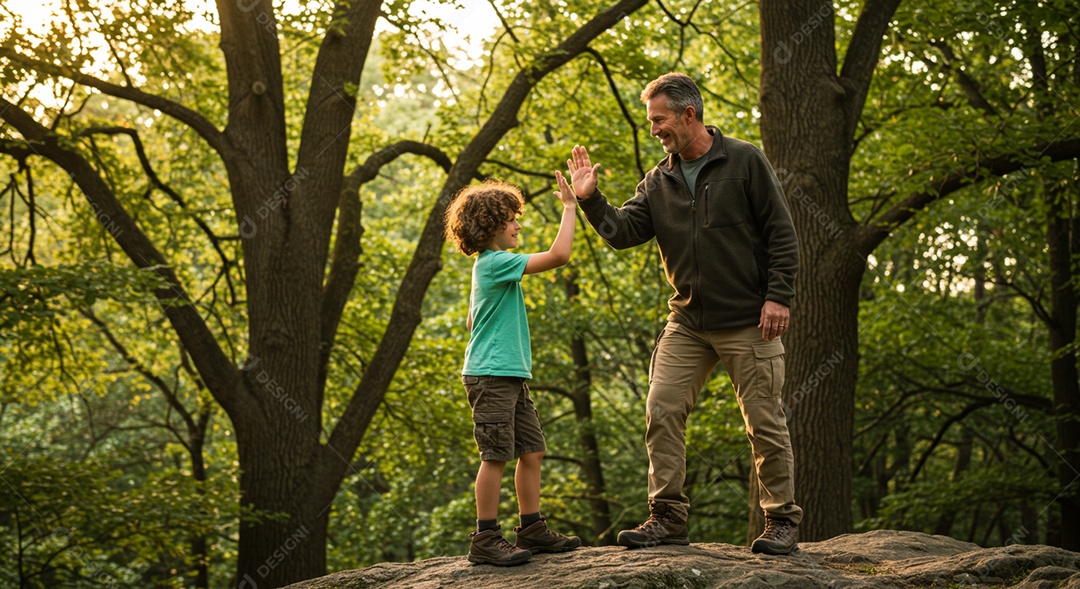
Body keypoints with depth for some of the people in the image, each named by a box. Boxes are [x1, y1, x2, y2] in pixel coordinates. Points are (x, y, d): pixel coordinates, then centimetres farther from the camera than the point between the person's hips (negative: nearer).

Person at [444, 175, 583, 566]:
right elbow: (559, 255, -22)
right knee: (497, 456, -8)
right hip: (491, 376, -10)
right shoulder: (496, 263, -14)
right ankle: (485, 540, -3)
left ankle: (532, 530, 17)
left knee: (532, 451, 10)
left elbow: (472, 321, 26)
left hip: (511, 378, 10)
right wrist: (569, 206, -14)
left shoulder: (487, 266, 17)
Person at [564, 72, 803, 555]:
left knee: (764, 422, 0)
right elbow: (623, 232, 0)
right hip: (686, 323, 5)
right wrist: (590, 199, -15)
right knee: (662, 411, -3)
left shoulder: (744, 162, -5)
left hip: (749, 322, -5)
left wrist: (778, 296, -13)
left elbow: (780, 234, -5)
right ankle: (667, 517, 5)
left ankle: (782, 521, 11)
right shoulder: (659, 181, 8)